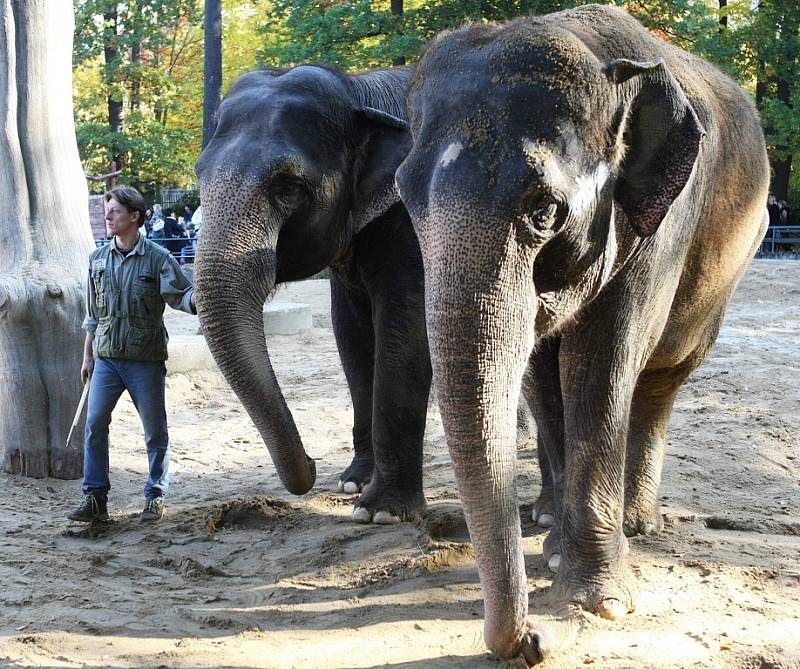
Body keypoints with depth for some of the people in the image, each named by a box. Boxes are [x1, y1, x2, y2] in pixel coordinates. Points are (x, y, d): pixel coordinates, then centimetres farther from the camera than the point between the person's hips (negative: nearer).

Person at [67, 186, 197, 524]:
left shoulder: (157, 258, -5)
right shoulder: (98, 258, 8)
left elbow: (182, 294, -11)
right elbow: (92, 314, 15)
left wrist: (198, 297, -35)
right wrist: (87, 356, 15)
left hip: (145, 359, -3)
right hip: (106, 358, 3)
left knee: (155, 431, 4)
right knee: (94, 425, -4)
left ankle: (155, 497, 17)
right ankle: (95, 498, 3)